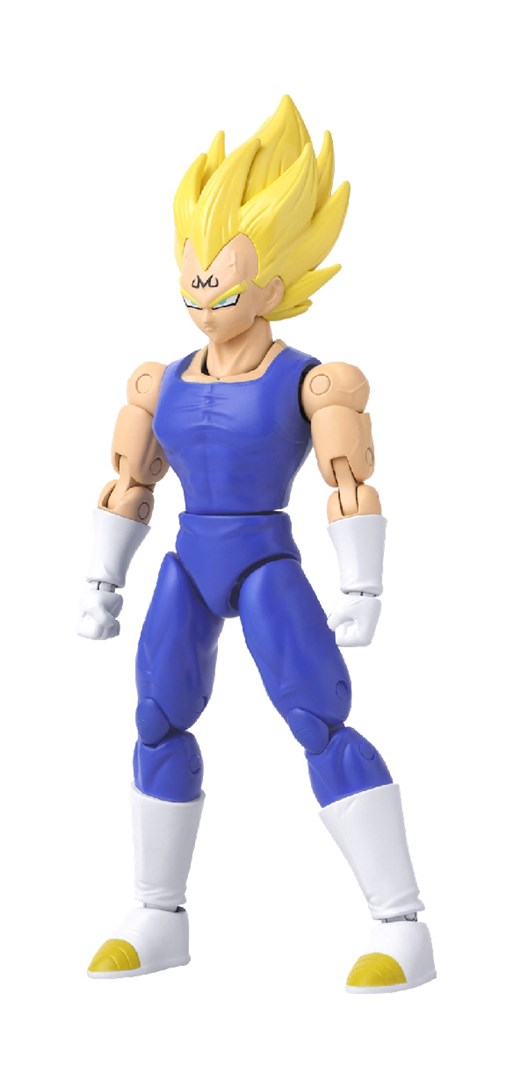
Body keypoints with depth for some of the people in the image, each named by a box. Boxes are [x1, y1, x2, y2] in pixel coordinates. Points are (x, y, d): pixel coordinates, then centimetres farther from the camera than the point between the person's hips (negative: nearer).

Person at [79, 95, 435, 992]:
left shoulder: (311, 381, -6)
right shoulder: (163, 385, 10)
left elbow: (356, 494, -9)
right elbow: (127, 487, 17)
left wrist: (361, 590, -15)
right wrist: (102, 583, 15)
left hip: (269, 568, -6)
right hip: (189, 568, 6)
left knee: (321, 725, -16)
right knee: (156, 723, 3)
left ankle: (404, 929, -13)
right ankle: (160, 921, 17)